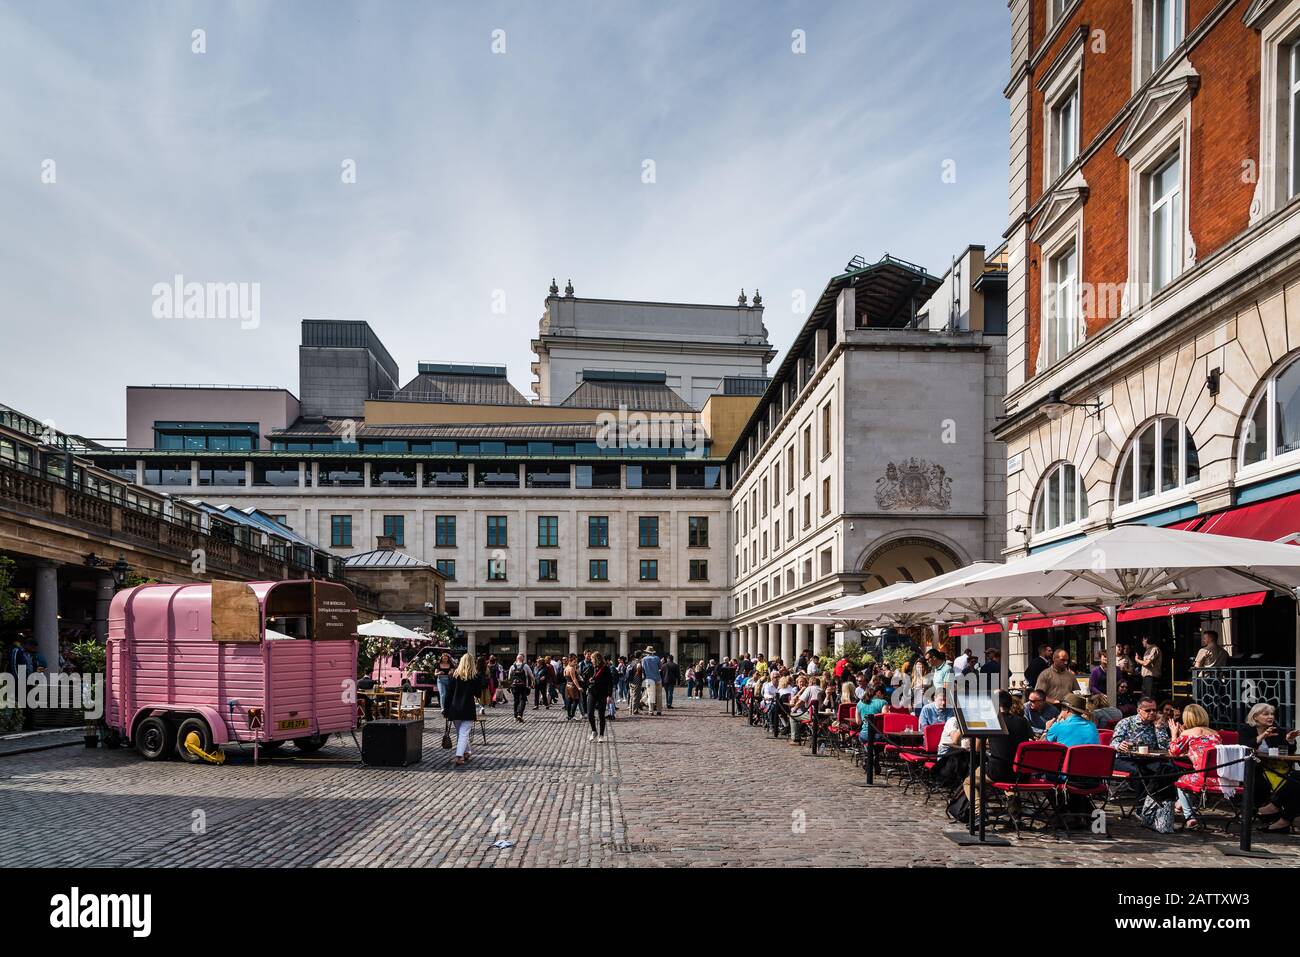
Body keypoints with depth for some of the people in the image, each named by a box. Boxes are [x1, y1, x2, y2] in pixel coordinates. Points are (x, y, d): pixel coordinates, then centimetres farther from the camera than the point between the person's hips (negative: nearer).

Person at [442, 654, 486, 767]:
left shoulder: (454, 675, 1)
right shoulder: (476, 676, -4)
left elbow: (448, 694, 1)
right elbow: (478, 694, 2)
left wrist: (445, 709, 5)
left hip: (454, 709, 2)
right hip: (468, 709, -2)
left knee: (460, 732, 18)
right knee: (464, 733, -3)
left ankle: (466, 752, 31)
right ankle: (459, 756, -17)